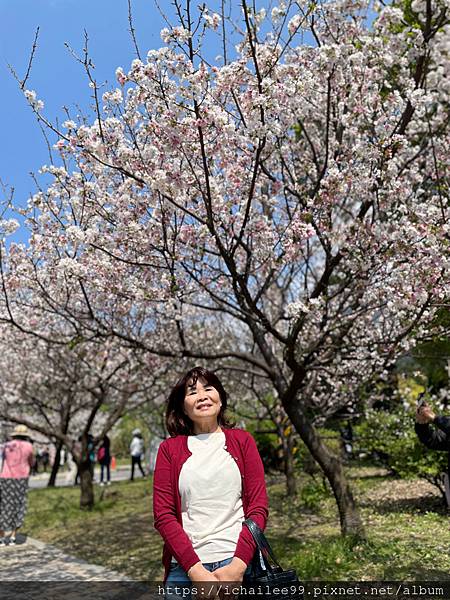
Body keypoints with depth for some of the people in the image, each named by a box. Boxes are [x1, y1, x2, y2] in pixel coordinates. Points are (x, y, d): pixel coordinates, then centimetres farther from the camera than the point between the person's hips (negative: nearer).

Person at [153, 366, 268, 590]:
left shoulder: (242, 440, 2)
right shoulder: (169, 448, 2)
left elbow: (258, 506, -2)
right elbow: (163, 515, -3)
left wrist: (237, 566, -13)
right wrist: (195, 570, -12)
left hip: (236, 563, 0)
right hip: (184, 567, 1)